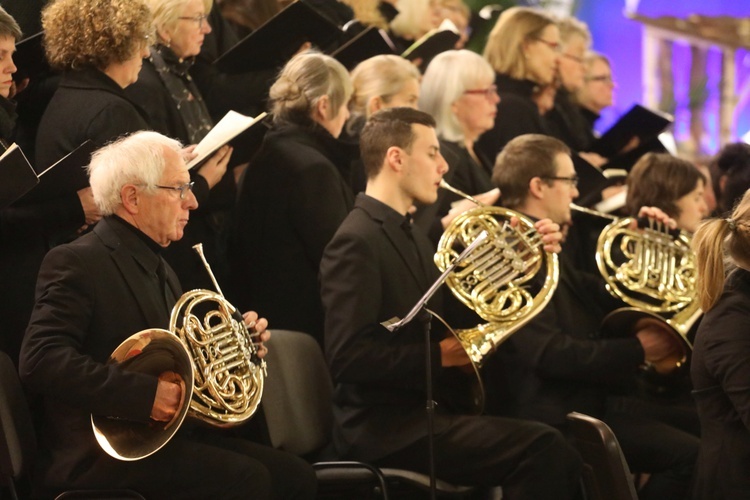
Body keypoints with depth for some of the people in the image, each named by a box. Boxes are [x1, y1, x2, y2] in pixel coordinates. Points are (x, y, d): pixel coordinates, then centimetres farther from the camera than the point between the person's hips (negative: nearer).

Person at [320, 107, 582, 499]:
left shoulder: (411, 238, 17)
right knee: (541, 449, -23)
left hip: (422, 415, 9)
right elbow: (349, 356, -21)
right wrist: (439, 356, -16)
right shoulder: (357, 242, -13)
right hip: (383, 430, -9)